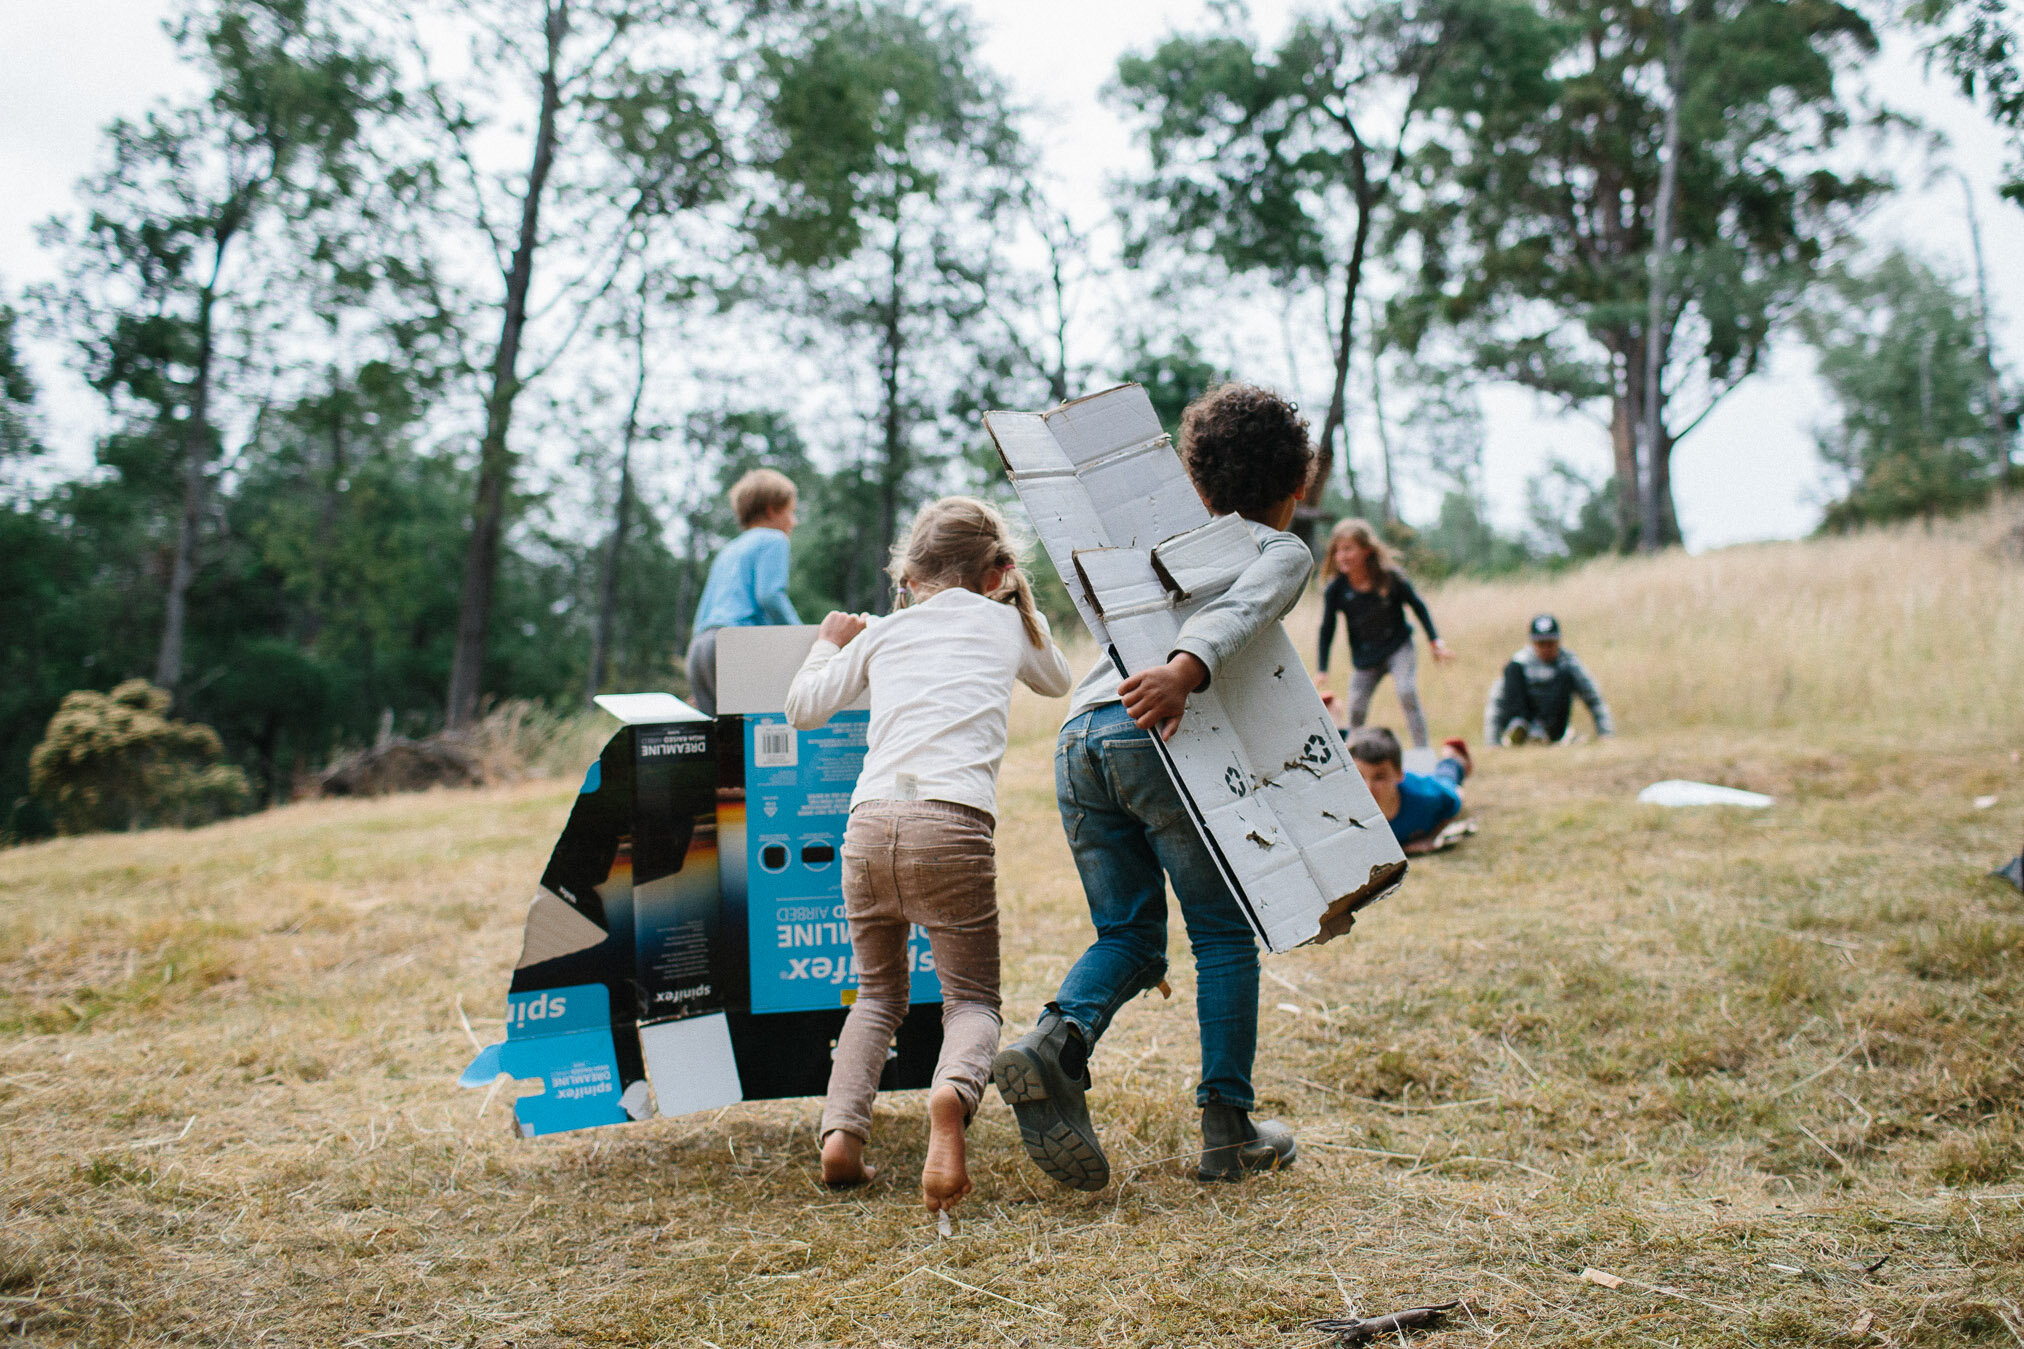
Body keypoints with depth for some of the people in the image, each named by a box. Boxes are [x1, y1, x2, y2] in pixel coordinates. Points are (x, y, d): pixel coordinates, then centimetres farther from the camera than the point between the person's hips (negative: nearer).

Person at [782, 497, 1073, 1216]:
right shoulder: (1008, 624, 21)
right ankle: (952, 1096, -26)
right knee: (971, 998, 8)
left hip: (869, 823, 2)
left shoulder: (883, 633, 22)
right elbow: (1058, 680, 42)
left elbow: (801, 707, 29)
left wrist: (830, 642, 47)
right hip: (952, 826, -2)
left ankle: (842, 1130, 0)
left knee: (879, 993, 22)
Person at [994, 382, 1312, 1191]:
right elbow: (1240, 609, -11)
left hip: (1080, 734, 5)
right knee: (1224, 935, 9)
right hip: (1159, 737, -5)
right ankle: (1227, 1130, 10)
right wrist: (1188, 669, -29)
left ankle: (1056, 1041, -14)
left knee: (1128, 937, 14)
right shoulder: (1284, 553, 12)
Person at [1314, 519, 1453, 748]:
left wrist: (1434, 640, -1)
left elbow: (1418, 606, 1)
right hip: (1364, 658, 2)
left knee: (1408, 695, -20)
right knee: (1356, 709, -6)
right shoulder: (1335, 589, -11)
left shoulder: (1390, 577, -14)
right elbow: (1327, 628, 0)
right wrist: (1322, 670, 0)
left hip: (1398, 647, -2)